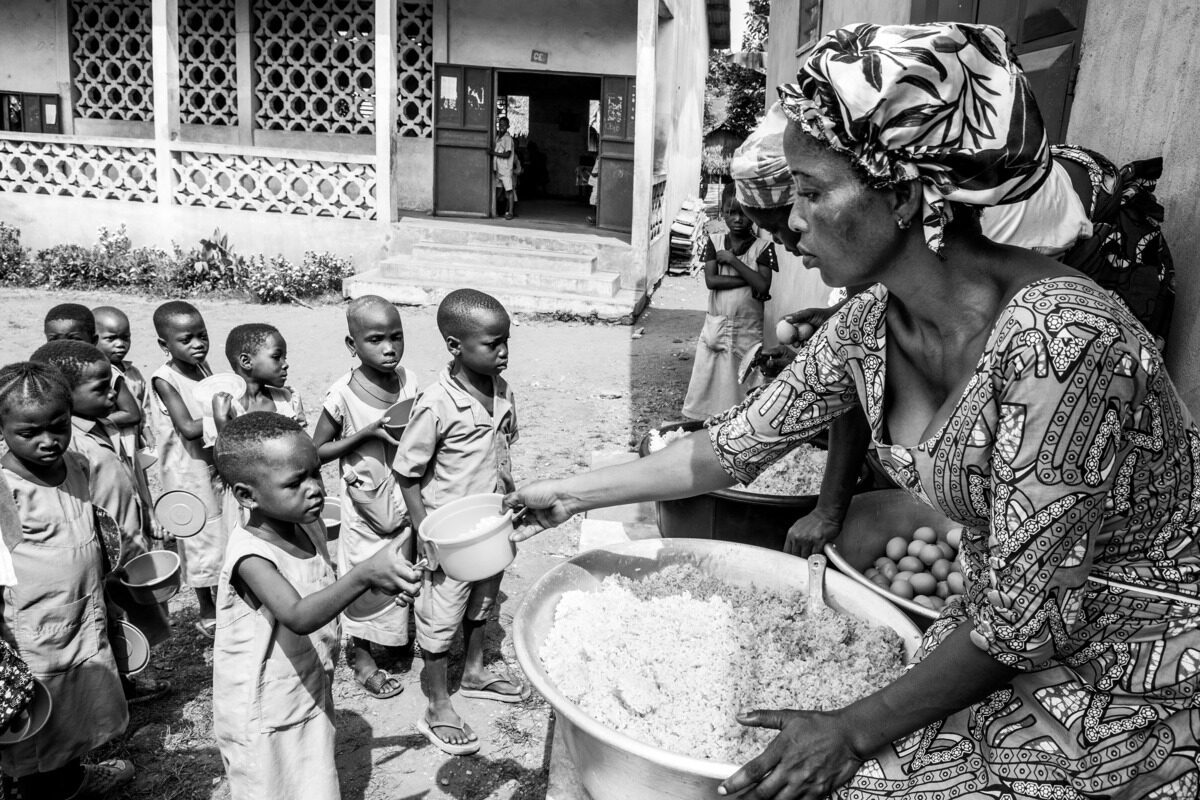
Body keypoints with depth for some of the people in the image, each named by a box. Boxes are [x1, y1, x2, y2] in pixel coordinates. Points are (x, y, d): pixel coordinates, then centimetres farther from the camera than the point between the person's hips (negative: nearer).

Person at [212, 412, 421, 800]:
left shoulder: (310, 526, -4)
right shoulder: (250, 553, -28)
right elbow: (298, 616, -43)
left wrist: (386, 582, 2)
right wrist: (365, 575, -55)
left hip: (313, 702, 7)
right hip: (262, 723, -7)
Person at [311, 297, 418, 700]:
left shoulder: (409, 381, -7)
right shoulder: (343, 395, -20)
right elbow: (317, 451, -12)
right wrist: (367, 432, -23)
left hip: (405, 499, 4)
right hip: (366, 503, -4)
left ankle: (397, 637, 44)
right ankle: (359, 651, 32)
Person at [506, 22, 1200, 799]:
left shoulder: (1058, 341, -30)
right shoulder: (872, 325, -8)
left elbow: (1028, 615, -25)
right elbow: (738, 445, 5)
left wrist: (855, 730, -17)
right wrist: (575, 492, 9)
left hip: (1138, 671, -6)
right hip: (1016, 630, 6)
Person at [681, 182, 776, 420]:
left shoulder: (763, 247, -3)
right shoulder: (714, 242, 3)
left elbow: (764, 286, -16)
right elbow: (711, 280, -10)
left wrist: (733, 260, -15)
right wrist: (749, 279, -16)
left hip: (748, 331, -2)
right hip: (716, 327, 2)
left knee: (743, 386, 0)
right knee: (708, 383, 5)